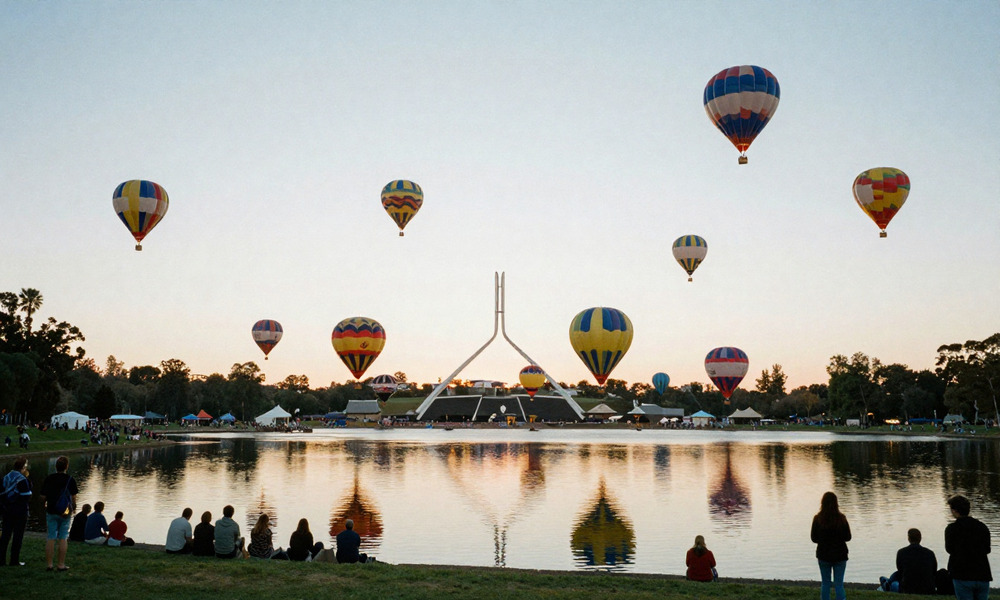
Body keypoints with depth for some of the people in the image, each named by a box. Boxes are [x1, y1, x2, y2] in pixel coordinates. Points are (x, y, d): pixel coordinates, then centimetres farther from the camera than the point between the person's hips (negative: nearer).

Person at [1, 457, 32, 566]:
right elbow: (27, 497, -16)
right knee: (18, 536, 3)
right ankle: (14, 561, 6)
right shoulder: (22, 480, -16)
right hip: (19, 512, -6)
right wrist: (29, 483, -6)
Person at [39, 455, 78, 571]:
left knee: (50, 539, 7)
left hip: (51, 512, 2)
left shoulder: (48, 478, -1)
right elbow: (73, 497, -6)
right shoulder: (70, 479, -7)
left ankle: (49, 564, 9)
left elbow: (43, 497, 0)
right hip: (65, 513, -2)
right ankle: (61, 565, 6)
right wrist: (73, 506, 12)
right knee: (63, 539, 4)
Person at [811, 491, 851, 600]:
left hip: (823, 555, 0)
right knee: (839, 584, 6)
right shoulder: (841, 518, -11)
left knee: (825, 583, 12)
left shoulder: (817, 519, -11)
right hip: (840, 555, 0)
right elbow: (848, 537, -3)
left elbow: (813, 538, -4)